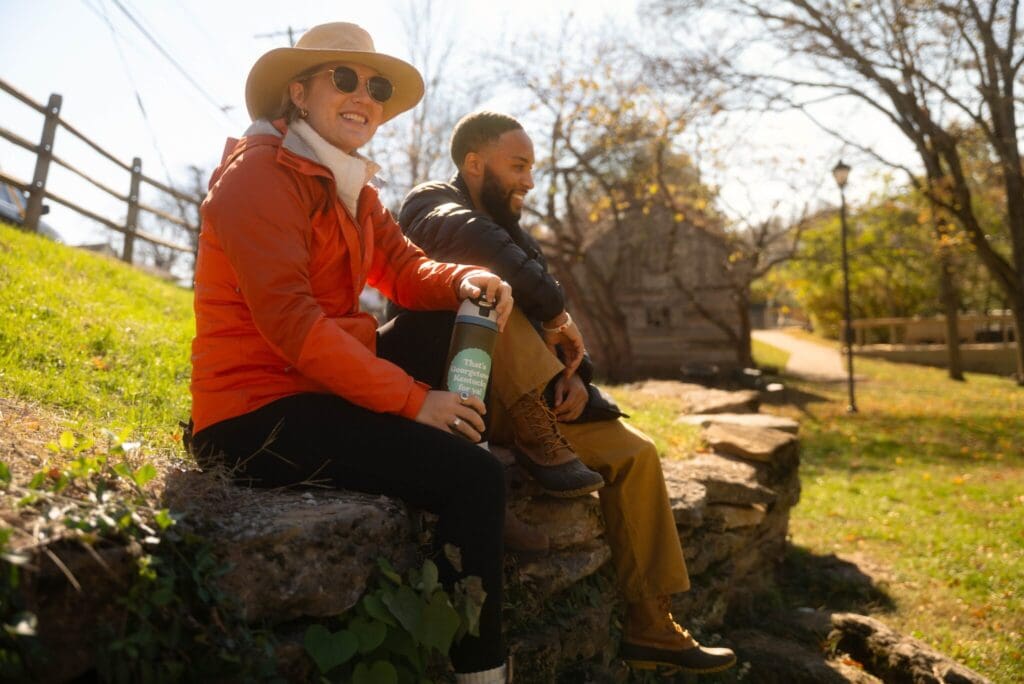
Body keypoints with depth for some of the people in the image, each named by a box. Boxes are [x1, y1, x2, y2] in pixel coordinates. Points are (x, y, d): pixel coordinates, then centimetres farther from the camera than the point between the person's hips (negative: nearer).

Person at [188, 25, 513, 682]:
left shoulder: (351, 186, 16)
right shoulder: (260, 173, -12)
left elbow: (405, 268, 9)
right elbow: (290, 322, -23)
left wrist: (465, 279, -15)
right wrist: (413, 401, -22)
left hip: (316, 388, 9)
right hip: (259, 412, -9)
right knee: (473, 476, -19)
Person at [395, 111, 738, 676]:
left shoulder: (516, 234, 18)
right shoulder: (431, 205, -5)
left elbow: (556, 323, 12)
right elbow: (473, 238, -29)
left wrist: (573, 371, -8)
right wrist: (552, 305, -17)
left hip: (514, 403, 7)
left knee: (634, 452, -2)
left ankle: (649, 627, 3)